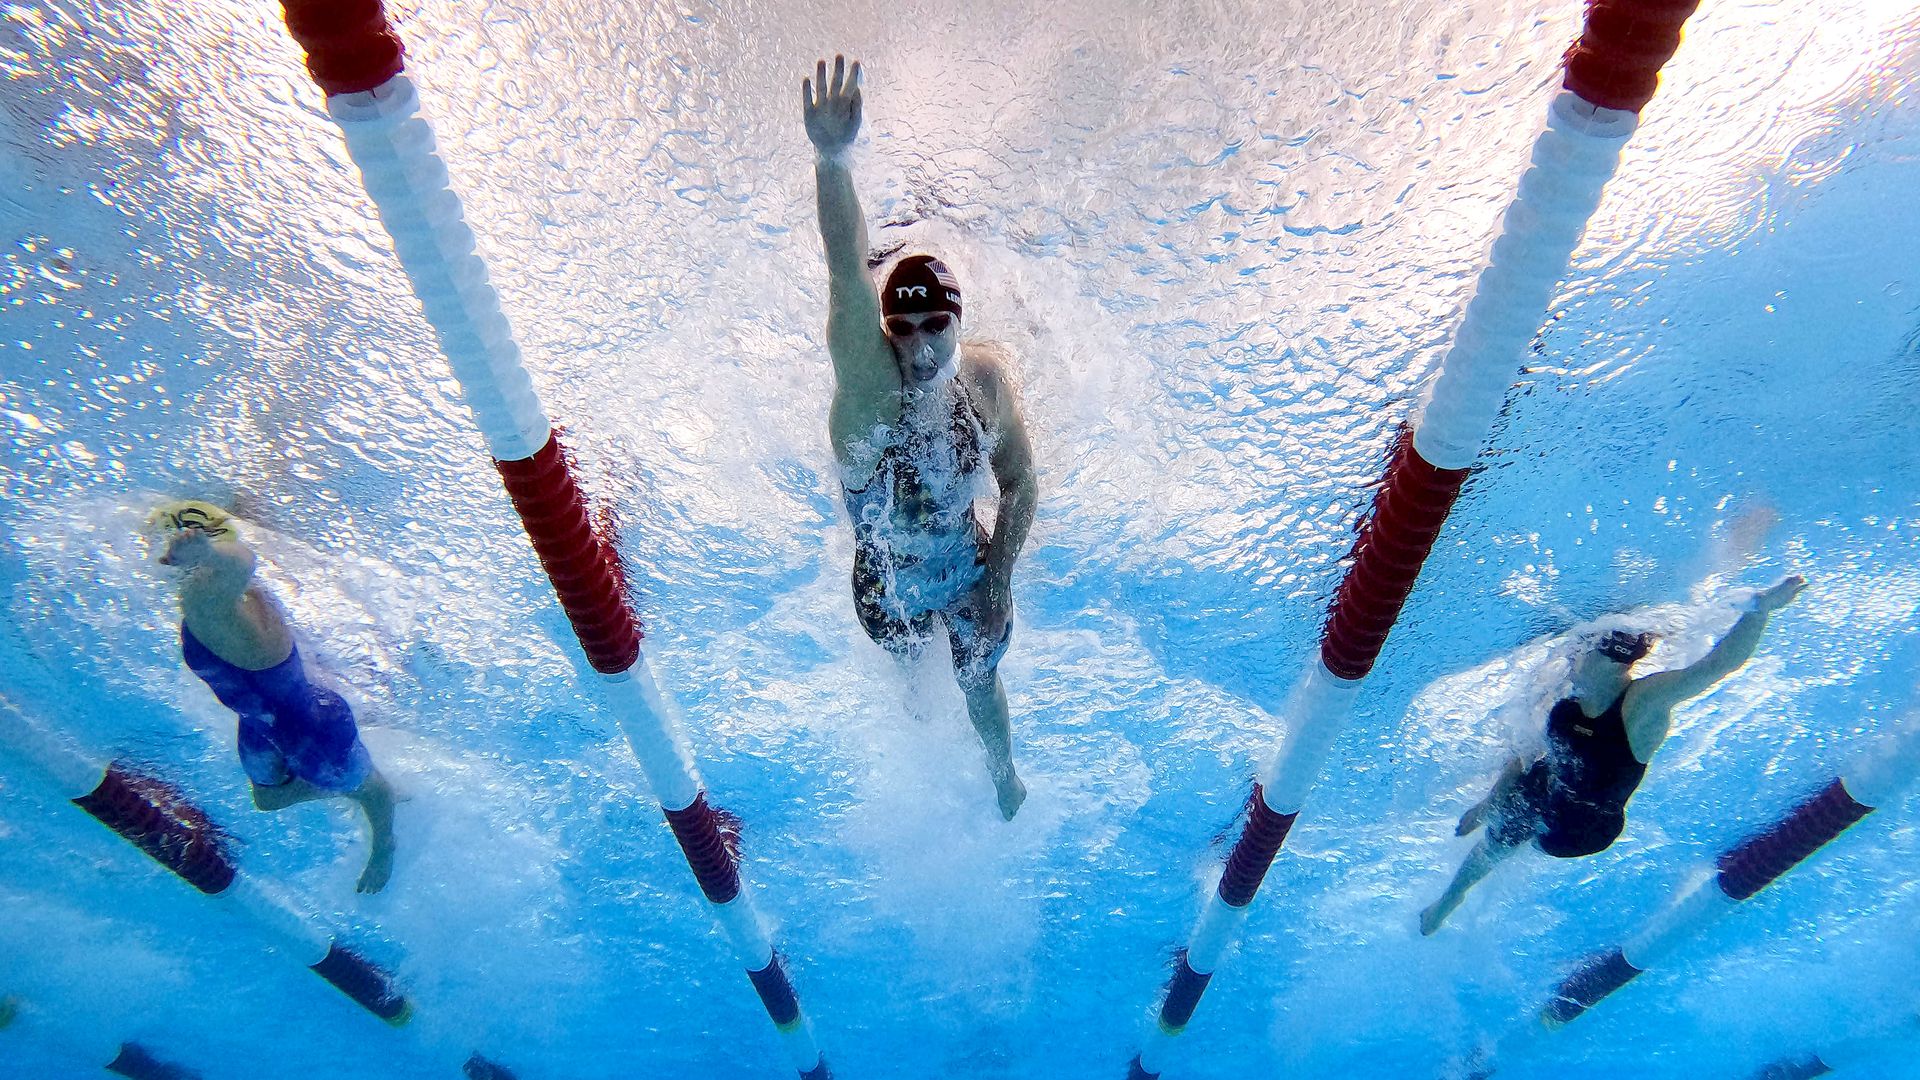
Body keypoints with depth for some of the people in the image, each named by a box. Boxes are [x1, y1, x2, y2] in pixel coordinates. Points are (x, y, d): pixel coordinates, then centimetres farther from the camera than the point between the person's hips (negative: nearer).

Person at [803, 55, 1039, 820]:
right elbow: (846, 269, -53)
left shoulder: (987, 375, -24)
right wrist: (831, 160, -69)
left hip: (970, 567, 1)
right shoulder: (863, 375, -34)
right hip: (887, 582, -1)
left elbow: (1020, 482, -10)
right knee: (907, 670, 30)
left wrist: (999, 578, -12)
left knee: (980, 680, 25)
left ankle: (1004, 777, 60)